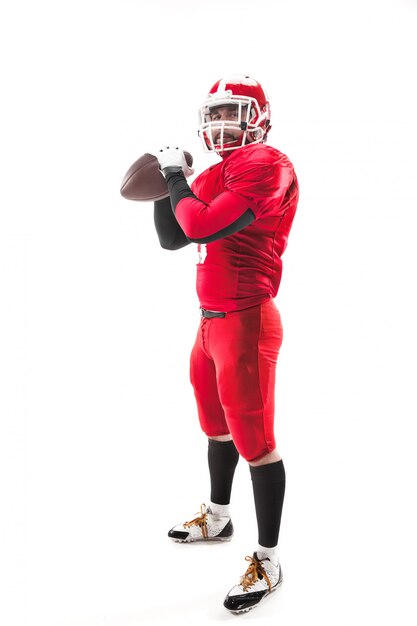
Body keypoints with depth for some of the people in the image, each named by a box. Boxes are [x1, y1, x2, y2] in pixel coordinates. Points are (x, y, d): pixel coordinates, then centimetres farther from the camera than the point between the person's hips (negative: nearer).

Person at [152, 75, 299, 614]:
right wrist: (165, 185, 5)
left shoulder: (265, 165, -14)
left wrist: (175, 178, -8)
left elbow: (201, 227, -24)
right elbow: (172, 238, 17)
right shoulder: (214, 176, 14)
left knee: (254, 439, -2)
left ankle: (268, 560, 13)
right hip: (212, 321, 10)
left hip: (245, 323, -10)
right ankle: (217, 517, 46)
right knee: (217, 426, 24)